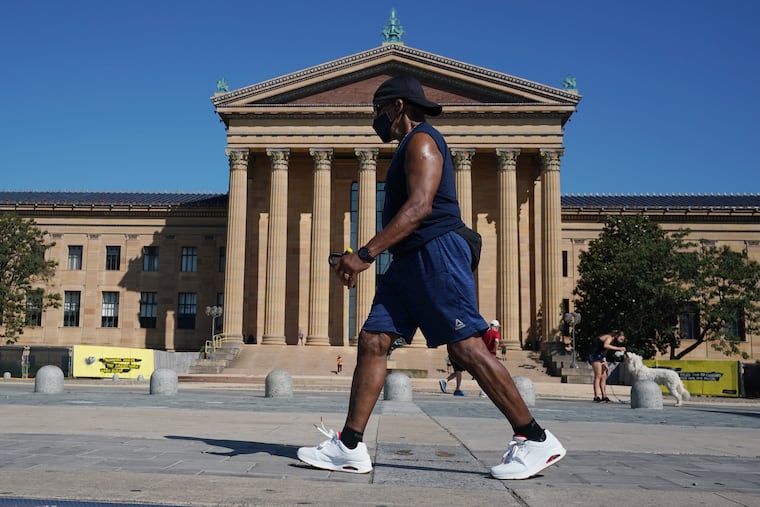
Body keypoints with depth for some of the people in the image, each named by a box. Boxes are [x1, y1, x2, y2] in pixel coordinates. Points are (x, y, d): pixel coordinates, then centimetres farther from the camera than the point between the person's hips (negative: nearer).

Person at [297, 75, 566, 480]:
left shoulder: (421, 140, -6)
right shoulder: (411, 147, 26)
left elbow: (419, 207, -21)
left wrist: (365, 254, -25)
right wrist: (370, 256, 25)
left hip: (436, 254, -10)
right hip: (409, 262, 10)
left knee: (467, 347, -11)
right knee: (371, 341, 2)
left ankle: (535, 441, -2)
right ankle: (350, 447, 3)